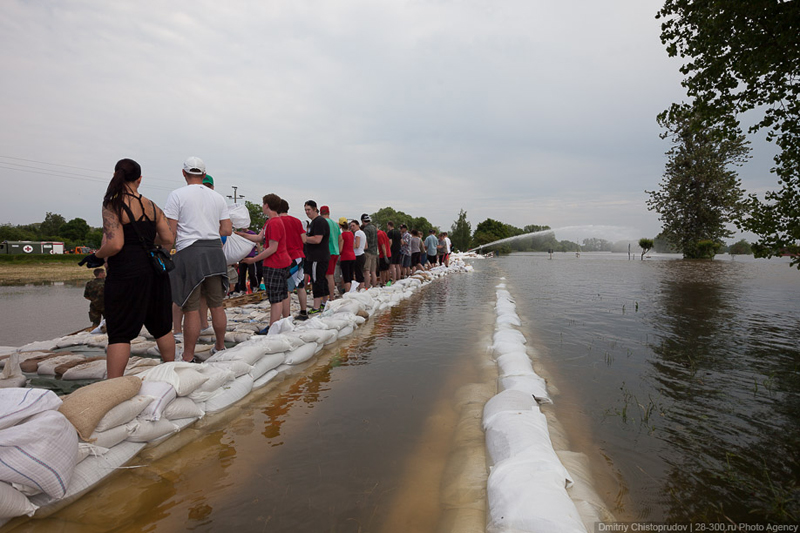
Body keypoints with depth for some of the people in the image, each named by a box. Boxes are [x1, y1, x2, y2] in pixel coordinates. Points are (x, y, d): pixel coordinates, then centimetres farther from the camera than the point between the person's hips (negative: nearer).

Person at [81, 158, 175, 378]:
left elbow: (115, 245, -17)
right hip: (155, 270, 5)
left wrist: (96, 256, 1)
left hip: (127, 273, -5)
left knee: (119, 333, 0)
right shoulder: (152, 206, 8)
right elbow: (168, 239, 7)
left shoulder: (112, 205, -8)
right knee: (161, 327, 16)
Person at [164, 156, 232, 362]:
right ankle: (220, 348, 25)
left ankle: (188, 358, 7)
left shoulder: (177, 195, -3)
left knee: (191, 309, -1)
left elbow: (170, 232, -8)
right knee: (216, 305, 13)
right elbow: (227, 230, 9)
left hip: (189, 252, -4)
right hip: (215, 251, 5)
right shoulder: (218, 197, 11)